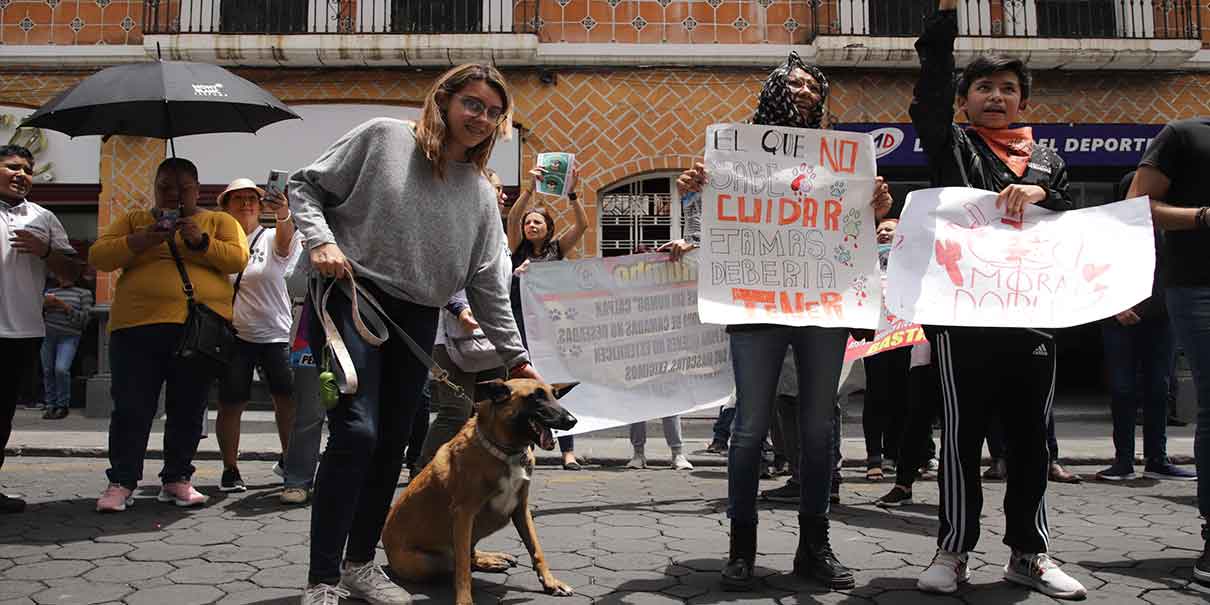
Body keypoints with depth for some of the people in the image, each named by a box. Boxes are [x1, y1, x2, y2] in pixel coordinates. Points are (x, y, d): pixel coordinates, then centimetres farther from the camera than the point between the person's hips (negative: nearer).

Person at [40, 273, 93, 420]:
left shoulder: (84, 293, 6)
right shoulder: (50, 291, 17)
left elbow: (85, 318, -4)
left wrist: (65, 307, -12)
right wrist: (44, 305, -4)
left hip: (69, 337, -4)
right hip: (47, 336, 4)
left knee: (61, 369, -19)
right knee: (47, 371, -1)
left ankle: (63, 405, -5)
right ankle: (51, 405, 10)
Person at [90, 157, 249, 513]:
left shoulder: (219, 222, 13)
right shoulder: (134, 221, 16)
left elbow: (239, 258, -1)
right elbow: (97, 257, 6)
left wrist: (200, 242, -15)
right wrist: (139, 241, -10)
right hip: (137, 327, 1)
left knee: (188, 410, 5)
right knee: (131, 408, -1)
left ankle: (177, 480, 15)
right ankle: (121, 483, 7)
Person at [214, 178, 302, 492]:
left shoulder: (272, 239, 1)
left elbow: (286, 239, -24)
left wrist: (283, 213, -47)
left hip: (276, 334, 0)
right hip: (233, 335, 1)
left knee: (288, 398, -2)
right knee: (231, 404, 0)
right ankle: (230, 469, 14)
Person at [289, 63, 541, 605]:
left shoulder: (481, 195, 11)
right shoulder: (383, 138, 0)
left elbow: (488, 286, 12)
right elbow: (306, 186, 4)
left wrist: (515, 356, 8)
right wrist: (321, 239, -14)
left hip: (416, 320, 5)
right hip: (350, 297, -5)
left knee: (392, 443, 8)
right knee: (355, 432, -17)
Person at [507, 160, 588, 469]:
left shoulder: (556, 249, 11)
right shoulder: (518, 248, 9)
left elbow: (582, 224, -1)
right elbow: (512, 218, -8)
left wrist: (572, 192, -12)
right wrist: (531, 188, -21)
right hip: (521, 324, 0)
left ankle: (568, 451, -3)